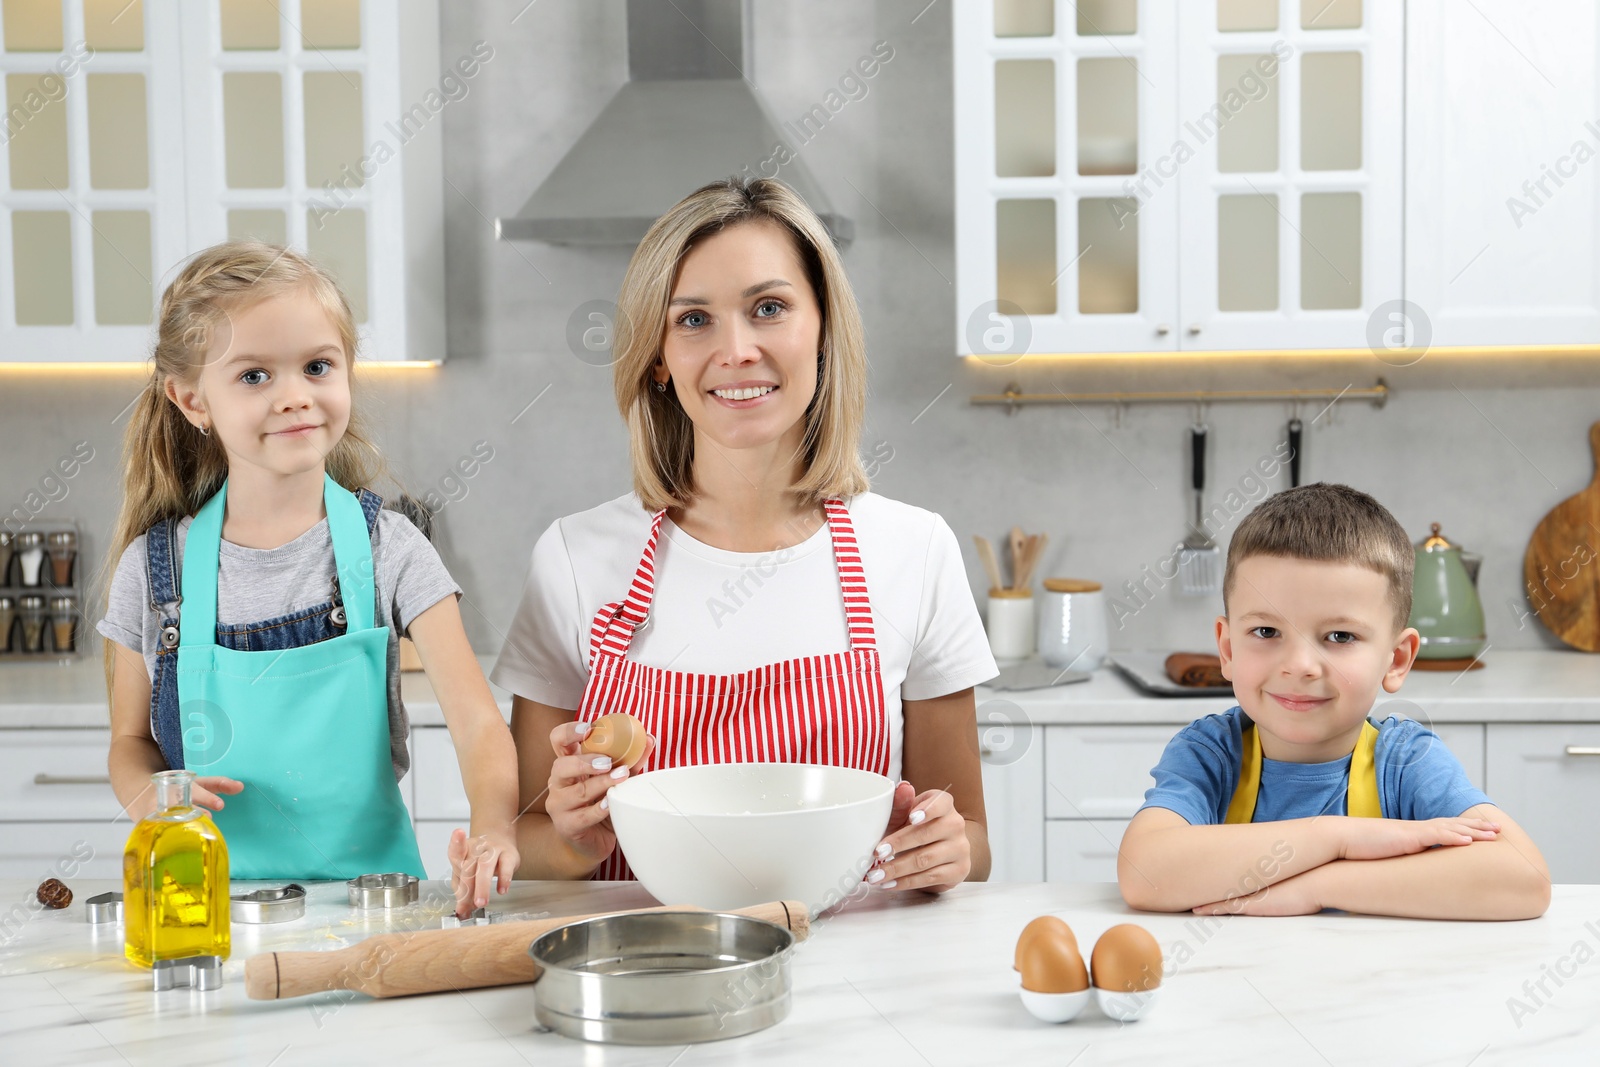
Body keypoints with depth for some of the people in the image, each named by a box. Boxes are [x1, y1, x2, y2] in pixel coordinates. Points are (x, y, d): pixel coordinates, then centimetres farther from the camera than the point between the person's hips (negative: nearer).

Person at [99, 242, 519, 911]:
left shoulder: (387, 549, -2)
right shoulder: (154, 566, 3)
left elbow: (476, 720, -10)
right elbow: (131, 739, 14)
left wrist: (493, 828, -30)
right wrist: (150, 799, -10)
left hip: (370, 883, -3)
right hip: (217, 899, 3)